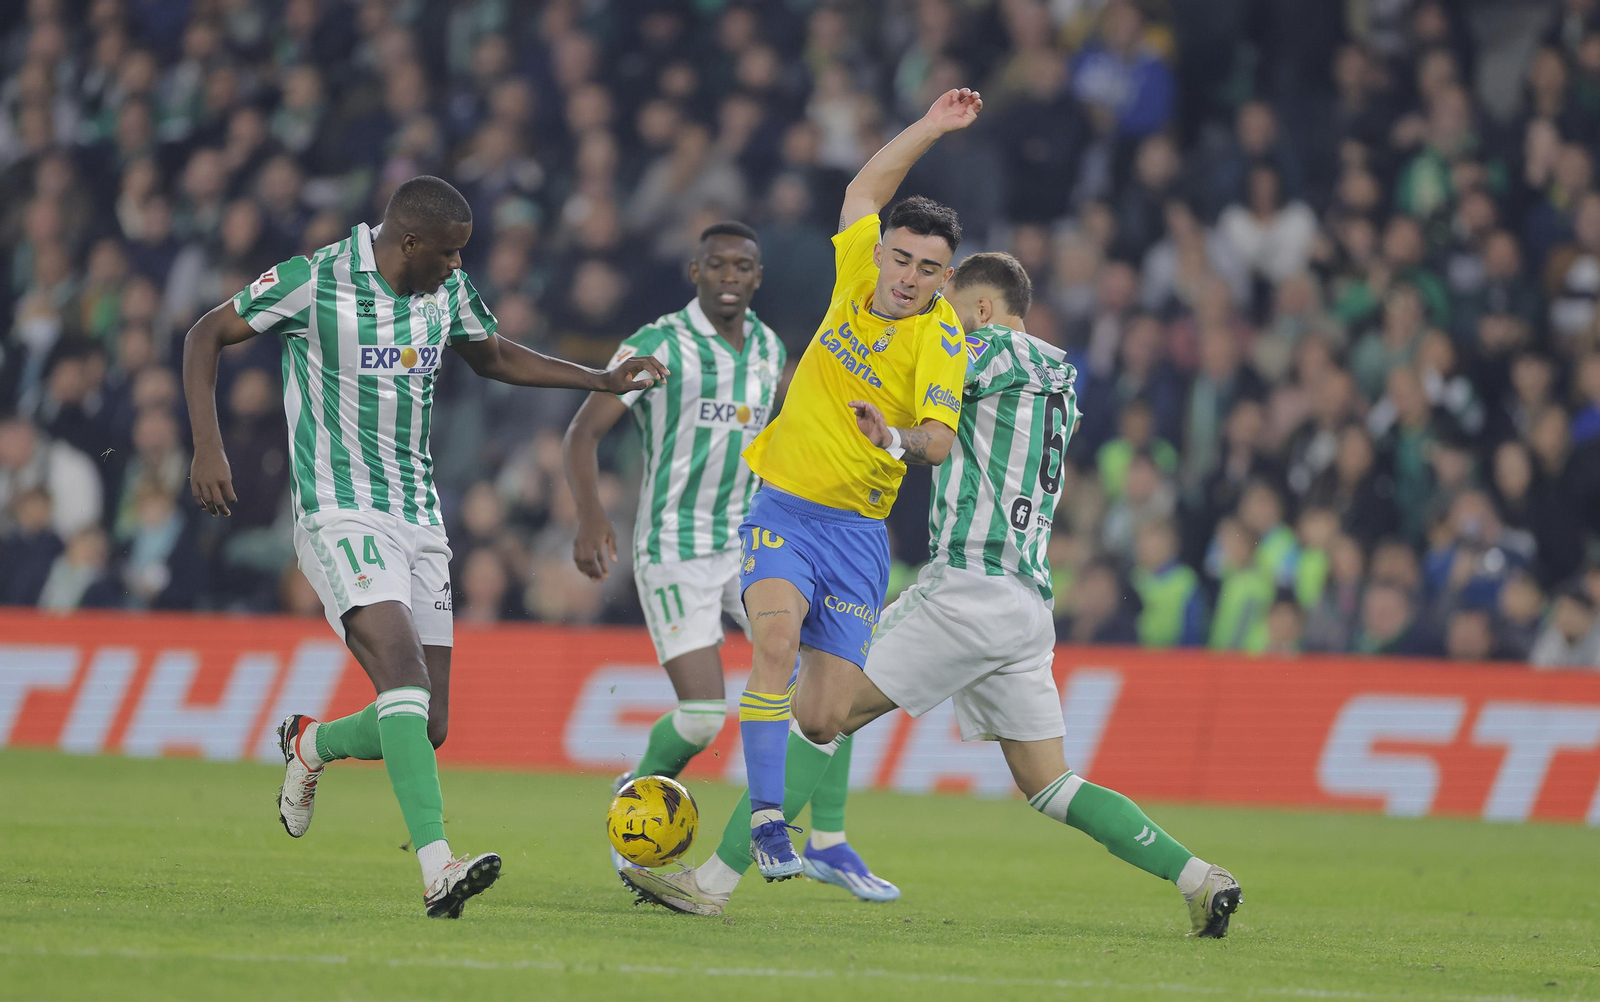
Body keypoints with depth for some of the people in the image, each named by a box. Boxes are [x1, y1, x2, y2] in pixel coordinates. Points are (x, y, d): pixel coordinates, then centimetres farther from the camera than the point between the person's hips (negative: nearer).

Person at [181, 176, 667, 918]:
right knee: (403, 673, -27)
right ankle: (438, 870, -35)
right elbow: (206, 335, -1)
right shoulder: (313, 281, -10)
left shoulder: (446, 291, 8)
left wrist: (600, 381, 19)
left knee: (426, 727, 2)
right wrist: (207, 446, -12)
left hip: (419, 520, 7)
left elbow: (492, 356, 28)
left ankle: (311, 746, 34)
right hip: (340, 516, -6)